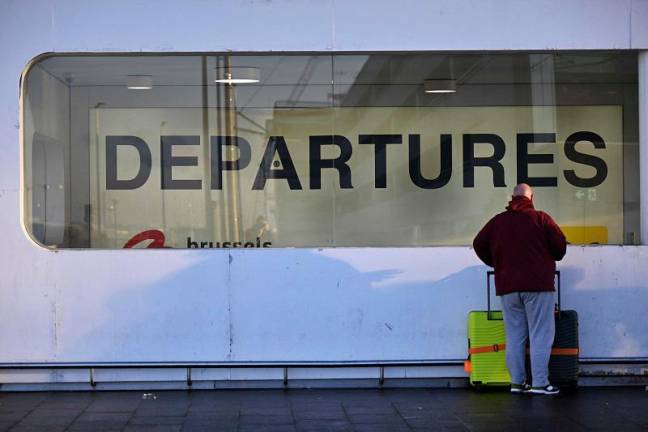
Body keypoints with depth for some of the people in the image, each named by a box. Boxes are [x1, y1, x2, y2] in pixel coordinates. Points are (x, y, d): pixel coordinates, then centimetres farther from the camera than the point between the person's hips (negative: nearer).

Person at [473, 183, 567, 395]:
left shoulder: (497, 221, 8)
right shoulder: (541, 219, -3)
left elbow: (479, 244, 11)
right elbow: (560, 244, -4)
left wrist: (495, 263, 23)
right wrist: (551, 259, 17)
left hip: (507, 286, 4)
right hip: (537, 284, -4)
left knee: (514, 336, 10)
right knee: (540, 335, -1)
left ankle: (517, 382, 10)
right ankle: (540, 383, -5)